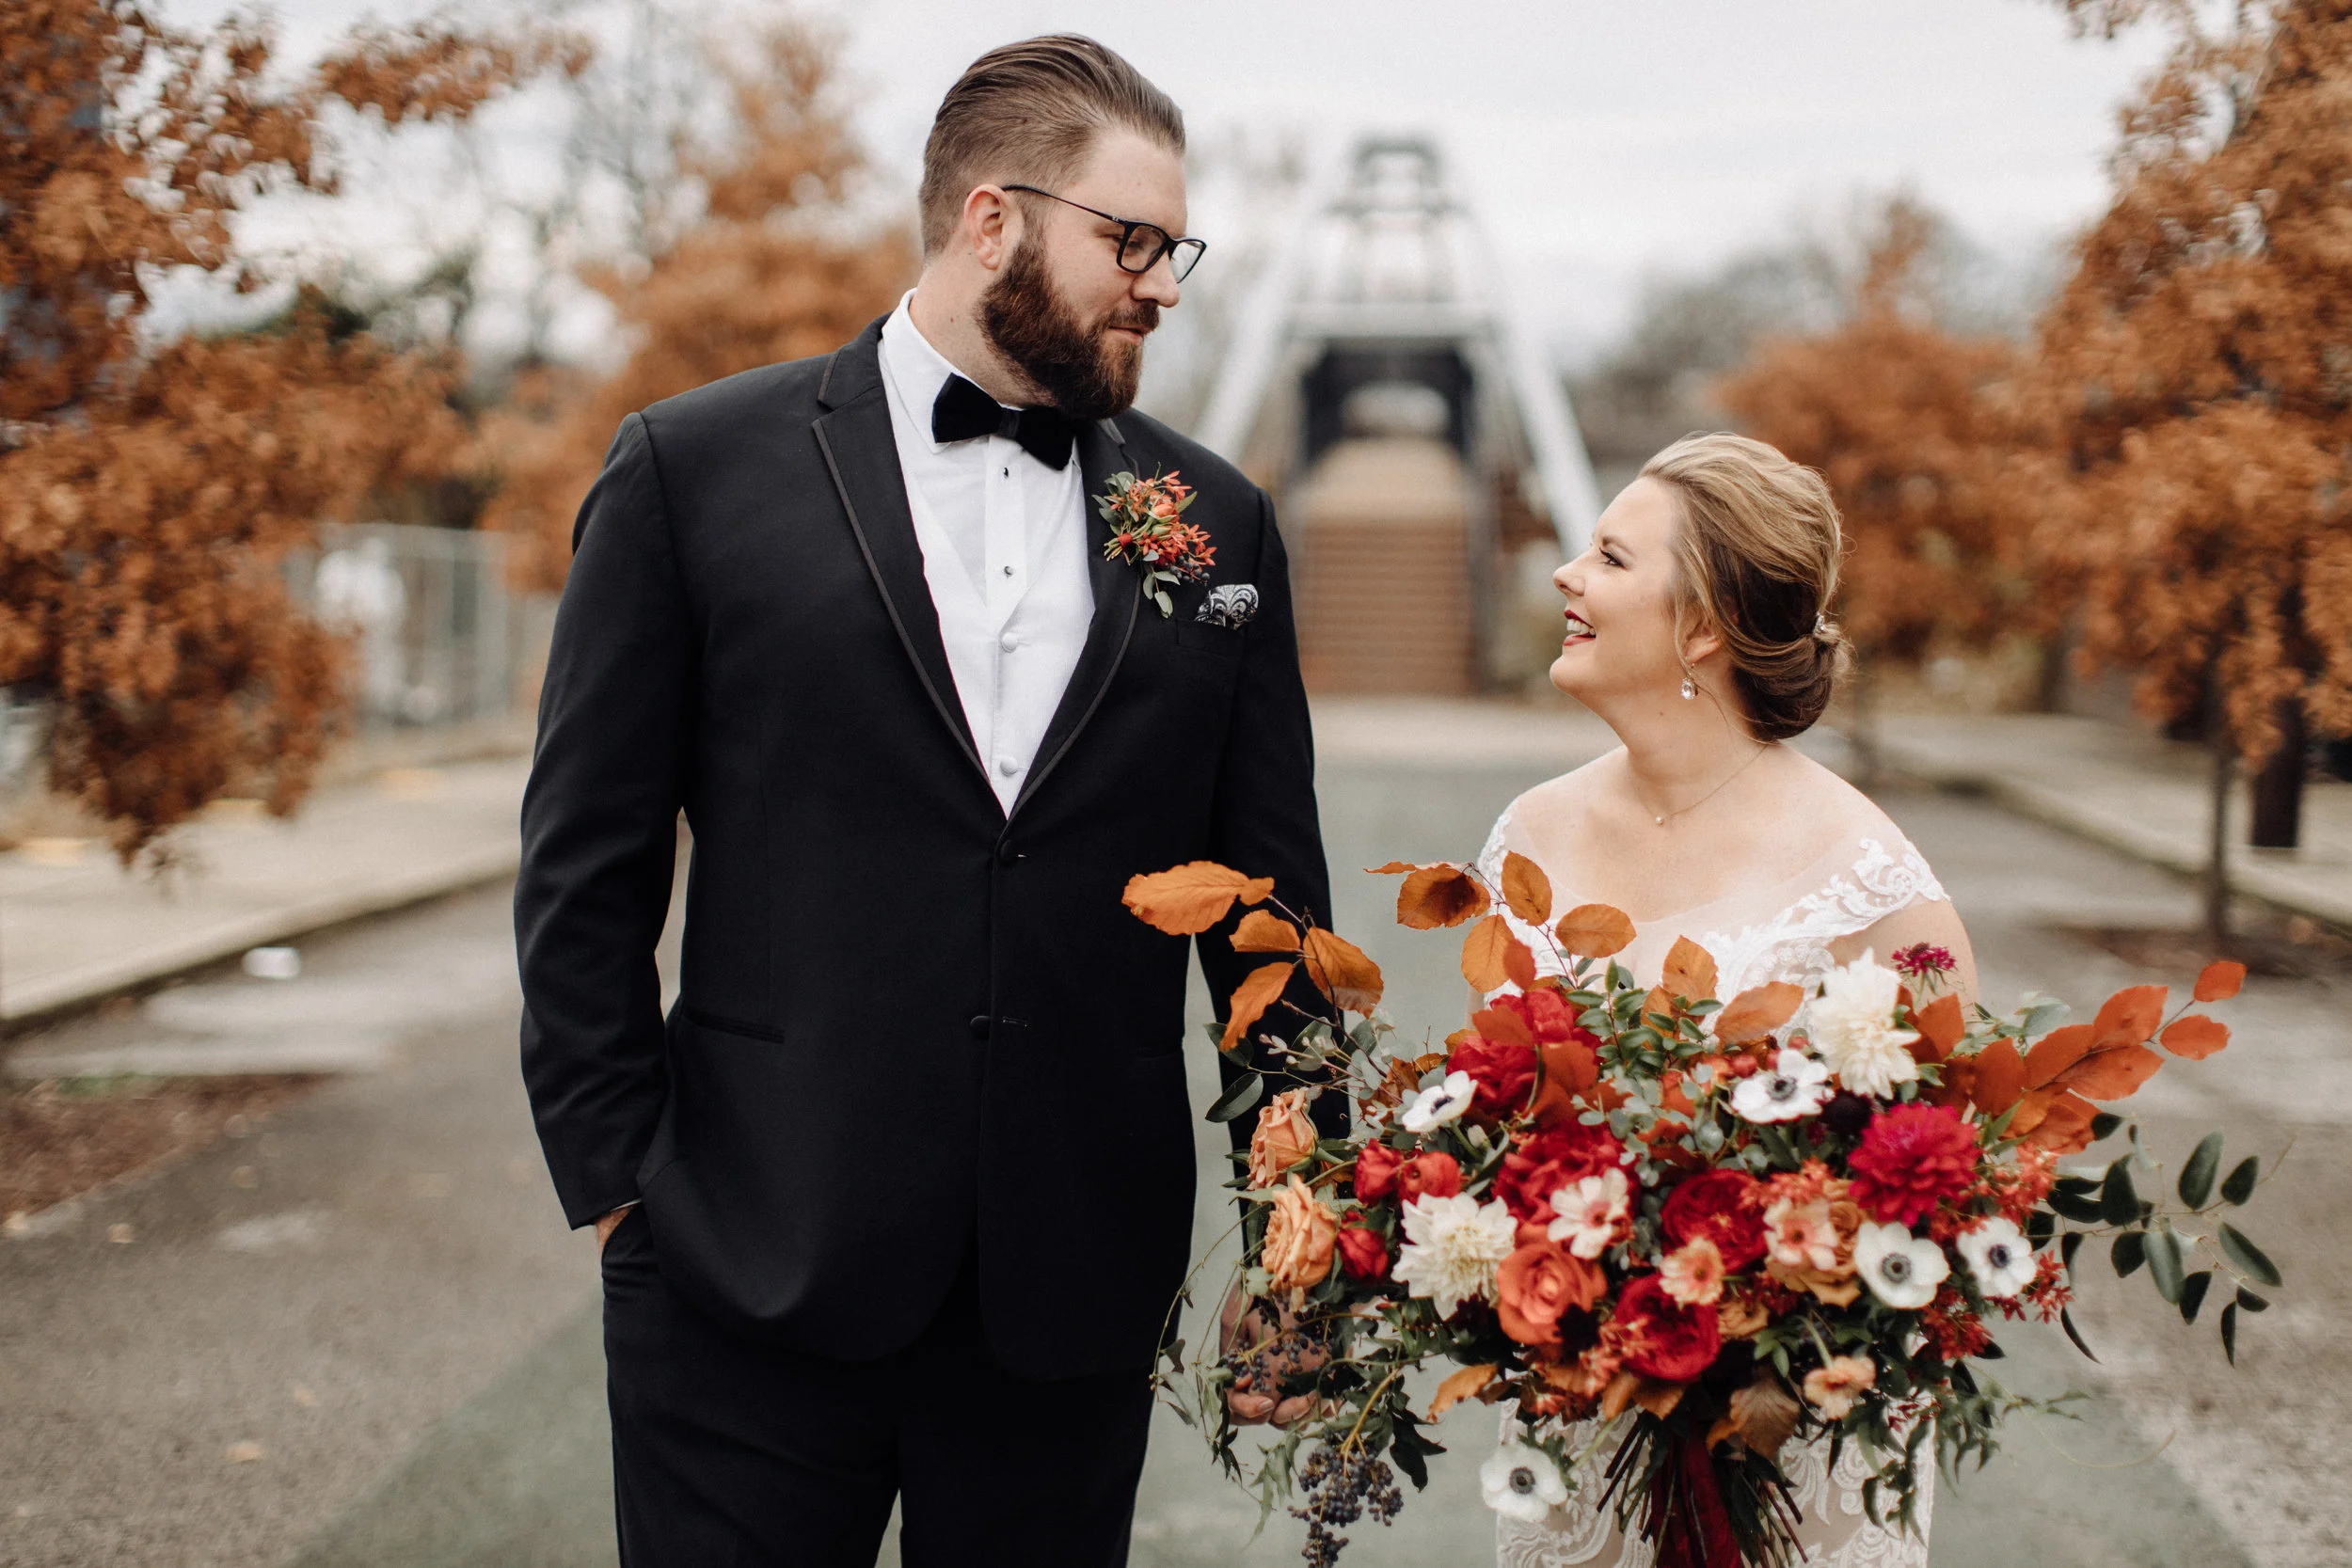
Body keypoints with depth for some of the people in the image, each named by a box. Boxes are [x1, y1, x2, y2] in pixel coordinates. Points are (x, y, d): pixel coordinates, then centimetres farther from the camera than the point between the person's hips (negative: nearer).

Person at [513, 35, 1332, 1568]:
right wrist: (616, 1182, -3)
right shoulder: (698, 467, 0)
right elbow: (586, 866, 1)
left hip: (1076, 1301, 3)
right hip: (755, 1279, -2)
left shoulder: (1218, 522, 8)